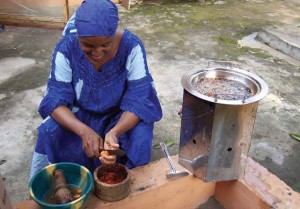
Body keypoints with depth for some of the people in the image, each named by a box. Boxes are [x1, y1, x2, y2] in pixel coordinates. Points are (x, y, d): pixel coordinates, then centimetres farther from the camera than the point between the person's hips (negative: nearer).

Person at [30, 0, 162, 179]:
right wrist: (84, 131, -40)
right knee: (50, 134, -24)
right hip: (79, 115, 1)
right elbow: (56, 99, -21)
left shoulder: (132, 46, -25)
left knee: (140, 137, -28)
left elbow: (138, 99, -25)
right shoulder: (66, 48, -22)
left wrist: (114, 132, -43)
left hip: (121, 116, 0)